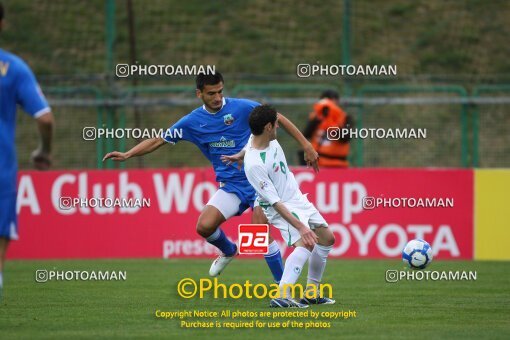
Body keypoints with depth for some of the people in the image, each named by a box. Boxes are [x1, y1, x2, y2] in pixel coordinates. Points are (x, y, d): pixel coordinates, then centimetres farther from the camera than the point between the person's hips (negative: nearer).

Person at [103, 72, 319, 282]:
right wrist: (127, 155, -3)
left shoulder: (242, 107, -7)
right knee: (204, 226, -14)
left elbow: (278, 119, 0)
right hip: (231, 185, 4)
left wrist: (306, 145, -2)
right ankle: (228, 251, 20)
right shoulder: (192, 122, 3)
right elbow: (158, 140, 8)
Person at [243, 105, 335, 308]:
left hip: (297, 198, 9)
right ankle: (282, 297, -35)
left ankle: (312, 293, 27)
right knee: (305, 243, -30)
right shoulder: (254, 165, -33)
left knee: (327, 239, 17)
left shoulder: (268, 139, -9)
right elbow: (275, 202, -32)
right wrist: (301, 227, -34)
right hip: (282, 208, -9)